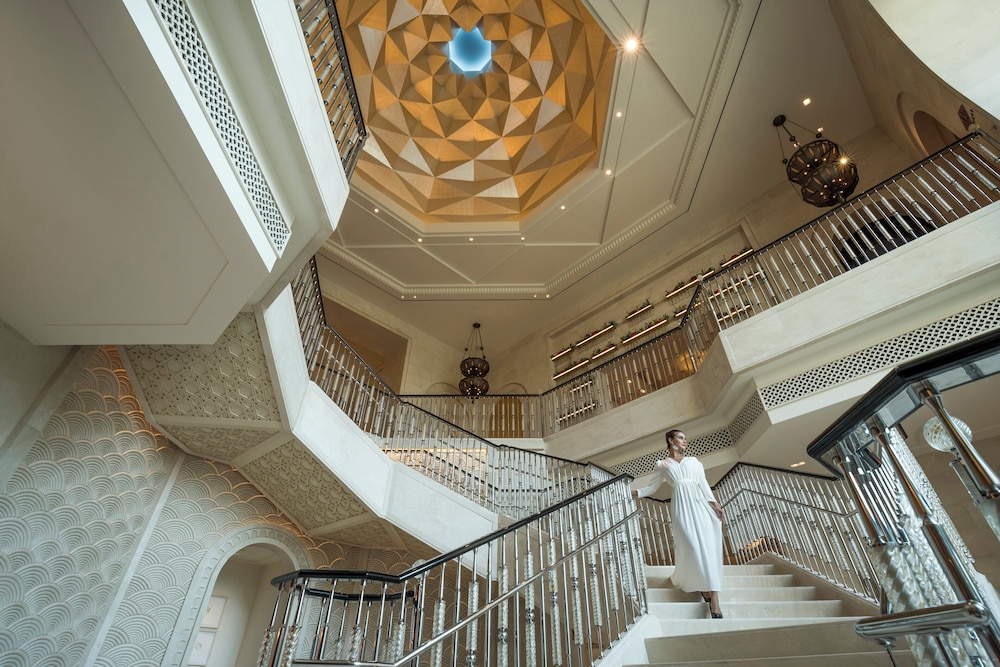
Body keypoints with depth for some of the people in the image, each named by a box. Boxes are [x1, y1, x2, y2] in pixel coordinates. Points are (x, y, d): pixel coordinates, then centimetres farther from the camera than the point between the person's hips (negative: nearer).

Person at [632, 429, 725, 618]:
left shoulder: (693, 461, 21)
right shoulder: (662, 465, 14)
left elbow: (704, 484, 15)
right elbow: (652, 488, 12)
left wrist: (715, 504, 2)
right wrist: (632, 493, -1)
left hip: (700, 504, 2)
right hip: (682, 505, -2)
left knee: (708, 546, -8)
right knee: (691, 545, -15)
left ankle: (714, 598, -7)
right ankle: (704, 588, 3)